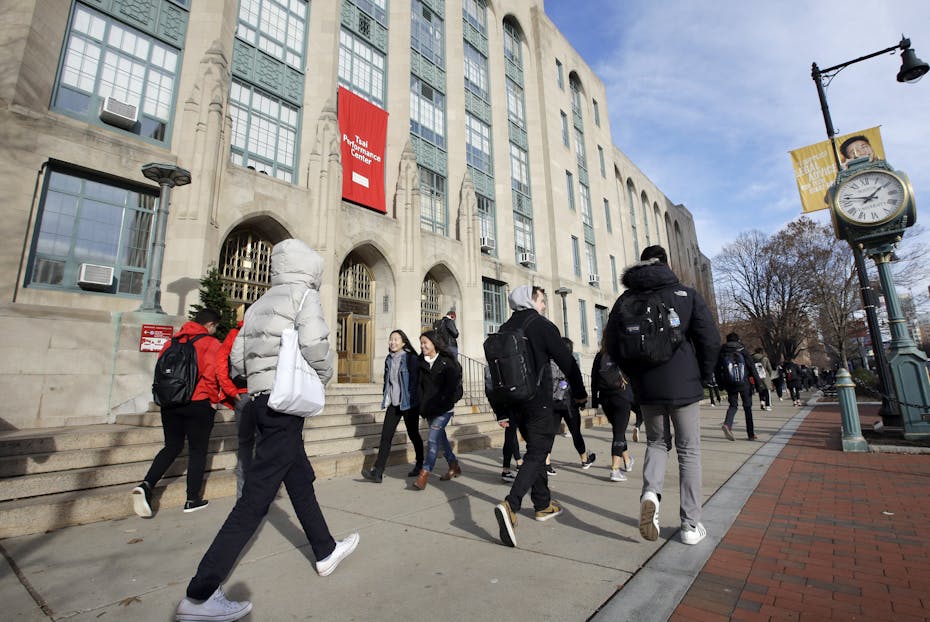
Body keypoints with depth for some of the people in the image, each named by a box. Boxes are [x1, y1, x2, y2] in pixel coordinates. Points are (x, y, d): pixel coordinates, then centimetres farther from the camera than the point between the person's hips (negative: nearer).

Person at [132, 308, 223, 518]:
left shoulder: (173, 340, 8)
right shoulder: (211, 343, -10)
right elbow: (211, 376, -17)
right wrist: (214, 399, -3)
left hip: (169, 403, 5)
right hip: (198, 404, -5)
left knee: (172, 446, 19)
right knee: (198, 450, 8)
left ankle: (146, 485, 0)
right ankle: (192, 499, 15)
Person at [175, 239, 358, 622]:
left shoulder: (261, 304, 17)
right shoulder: (304, 294, -5)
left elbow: (237, 359, 14)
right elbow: (314, 343, -21)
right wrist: (323, 376, -4)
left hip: (260, 400, 9)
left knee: (301, 480, 17)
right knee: (258, 494, -4)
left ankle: (325, 552, 32)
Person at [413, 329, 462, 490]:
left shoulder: (447, 361, -8)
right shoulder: (422, 363, 8)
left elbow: (452, 386, -9)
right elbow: (420, 386, 7)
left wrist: (442, 403, -13)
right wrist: (422, 406, 0)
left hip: (444, 408, -6)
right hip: (429, 408, 6)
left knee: (433, 439, -11)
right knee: (440, 437, 15)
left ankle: (424, 474, -6)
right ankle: (453, 466, 31)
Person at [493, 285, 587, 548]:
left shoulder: (504, 329, 10)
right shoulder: (541, 325, -7)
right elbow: (566, 361, -6)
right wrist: (579, 392, 8)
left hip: (515, 402, 7)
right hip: (538, 400, -7)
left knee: (536, 449, 20)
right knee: (536, 453, -4)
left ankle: (543, 505, 30)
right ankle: (510, 506, -20)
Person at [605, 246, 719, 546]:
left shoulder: (627, 298, 4)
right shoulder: (686, 294, -1)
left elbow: (612, 344, 1)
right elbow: (710, 339, -8)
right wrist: (705, 376, 6)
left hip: (647, 388, 2)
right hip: (684, 386, -1)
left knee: (656, 442, 20)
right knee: (689, 451, 11)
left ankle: (650, 492, -5)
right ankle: (691, 525, 16)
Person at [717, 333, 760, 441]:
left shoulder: (722, 353, 1)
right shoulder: (743, 351, -3)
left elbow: (718, 370, 2)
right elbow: (752, 367, -4)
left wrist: (721, 384, 9)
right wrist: (757, 382, 2)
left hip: (730, 385, 1)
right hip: (745, 384, -1)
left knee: (733, 405, 9)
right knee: (747, 407, 10)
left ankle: (727, 424, -18)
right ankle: (751, 434, 15)